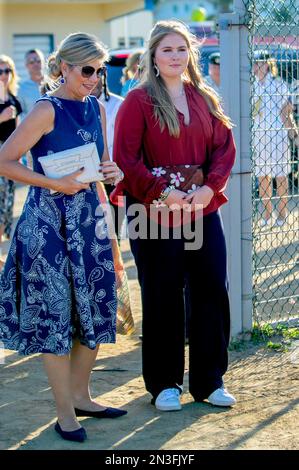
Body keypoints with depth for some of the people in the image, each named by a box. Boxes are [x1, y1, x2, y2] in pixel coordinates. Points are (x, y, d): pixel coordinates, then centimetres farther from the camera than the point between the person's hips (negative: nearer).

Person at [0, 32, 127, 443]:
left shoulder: (96, 108, 9)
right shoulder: (47, 111, -12)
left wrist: (112, 171, -2)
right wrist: (55, 183, -20)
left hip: (89, 216, 7)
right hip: (50, 220, -7)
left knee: (95, 309, 11)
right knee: (55, 313, -1)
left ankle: (80, 396, 27)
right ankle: (66, 414, 8)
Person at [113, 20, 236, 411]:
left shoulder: (204, 99, 11)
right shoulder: (139, 101, -3)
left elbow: (224, 147, 7)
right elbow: (125, 158, -8)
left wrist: (210, 188, -10)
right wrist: (163, 193, -17)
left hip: (203, 210, 4)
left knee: (212, 290, 4)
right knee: (162, 297, 3)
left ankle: (209, 380, 18)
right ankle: (164, 384, 17)